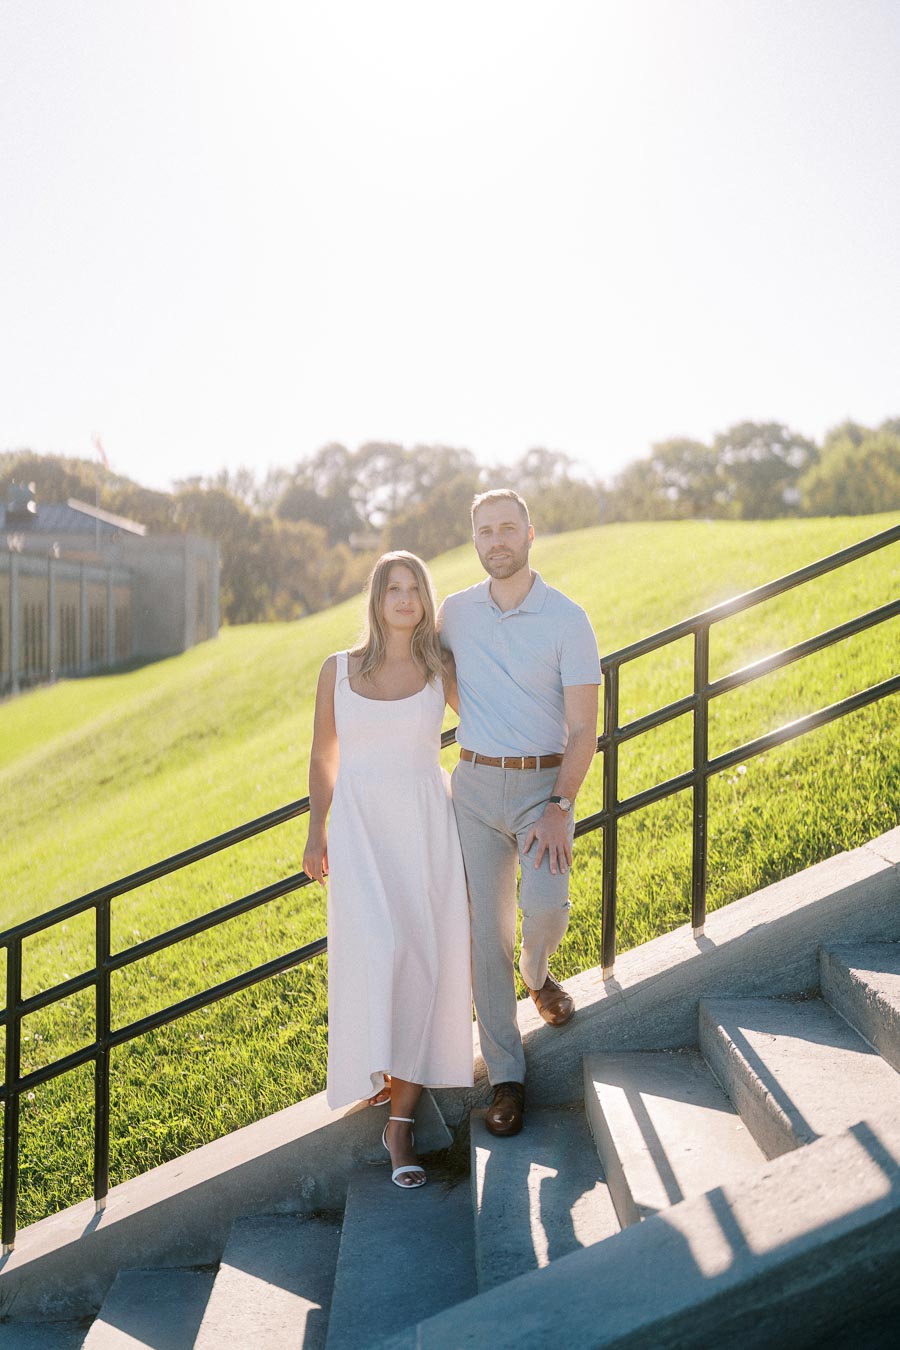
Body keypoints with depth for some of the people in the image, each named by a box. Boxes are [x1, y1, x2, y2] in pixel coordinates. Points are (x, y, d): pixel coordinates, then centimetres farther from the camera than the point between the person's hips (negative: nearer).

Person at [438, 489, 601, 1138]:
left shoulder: (567, 618, -7)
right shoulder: (455, 611, 4)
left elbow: (583, 729, -9)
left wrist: (559, 809, -18)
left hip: (545, 785, -3)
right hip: (475, 784, 3)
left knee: (545, 903, -23)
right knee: (486, 929, 1)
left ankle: (536, 971, 15)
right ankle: (507, 1075, 11)